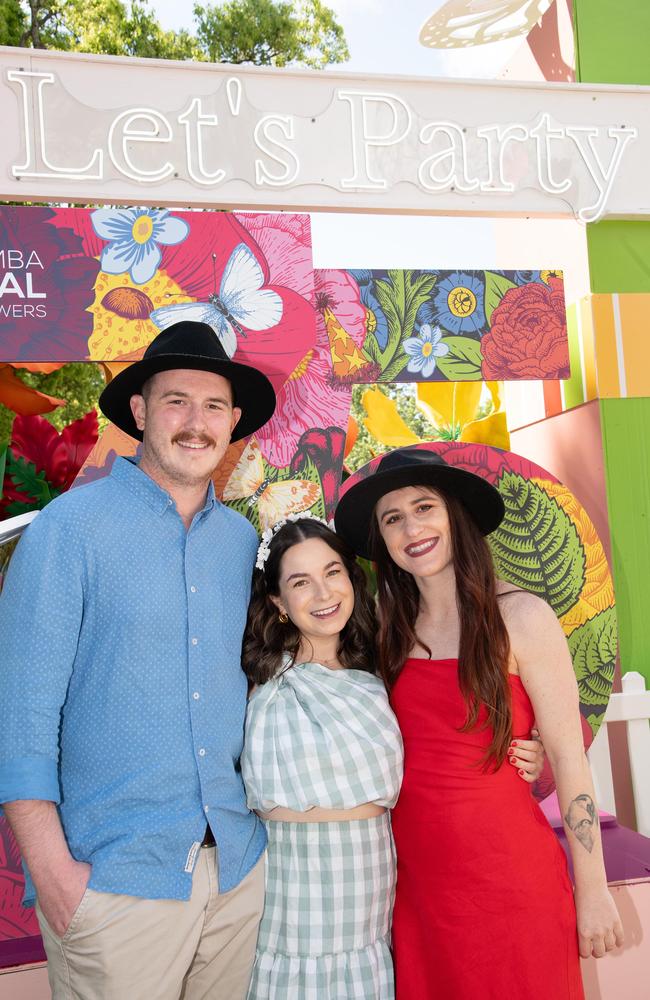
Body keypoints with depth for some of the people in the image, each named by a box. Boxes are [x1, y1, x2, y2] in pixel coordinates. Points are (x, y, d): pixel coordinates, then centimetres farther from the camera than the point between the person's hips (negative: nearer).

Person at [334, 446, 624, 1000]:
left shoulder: (520, 617, -10)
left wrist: (593, 890, -6)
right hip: (416, 878, 4)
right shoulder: (393, 632, 4)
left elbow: (569, 758, -8)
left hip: (507, 871, -4)